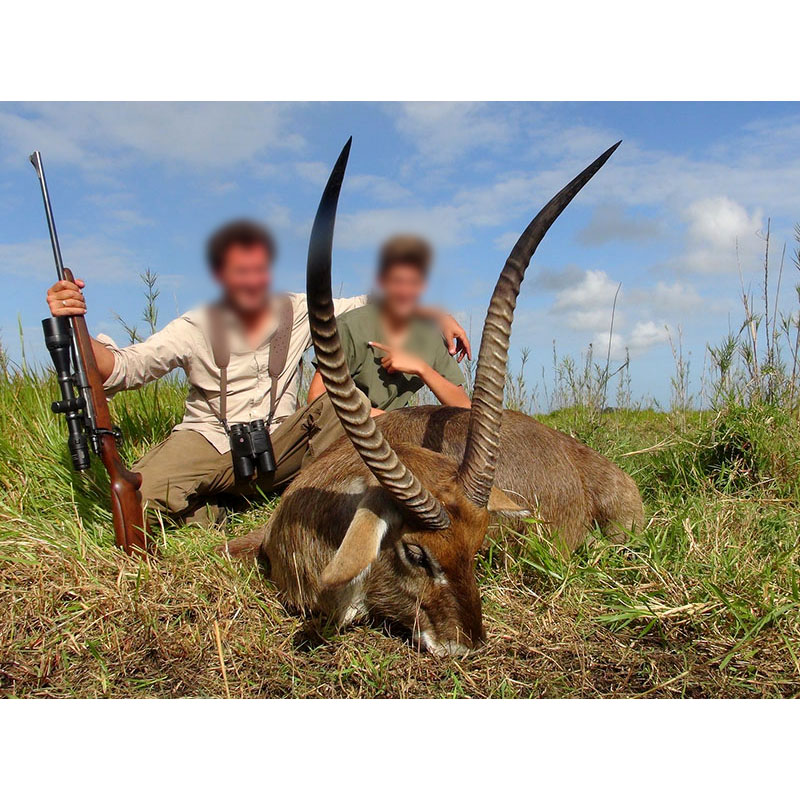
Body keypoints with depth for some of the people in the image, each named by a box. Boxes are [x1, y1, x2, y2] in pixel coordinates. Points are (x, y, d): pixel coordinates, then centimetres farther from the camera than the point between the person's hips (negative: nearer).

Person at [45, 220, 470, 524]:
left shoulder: (298, 312, -3)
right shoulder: (197, 329, -7)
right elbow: (120, 367, -11)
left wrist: (437, 316, -6)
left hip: (277, 448, 1)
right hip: (208, 444, -1)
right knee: (140, 491, -29)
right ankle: (208, 515, 3)